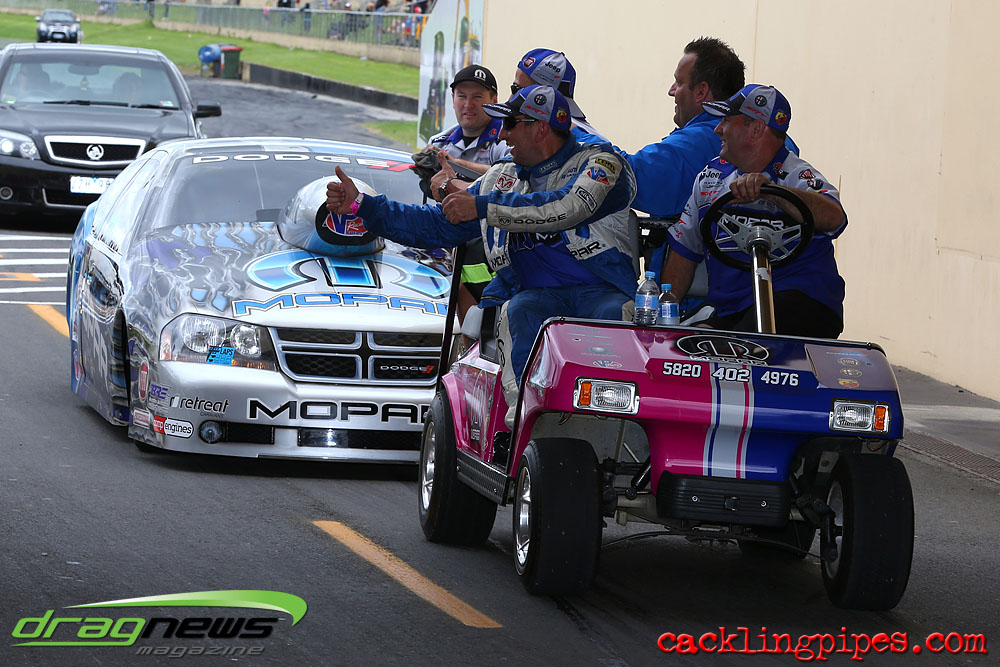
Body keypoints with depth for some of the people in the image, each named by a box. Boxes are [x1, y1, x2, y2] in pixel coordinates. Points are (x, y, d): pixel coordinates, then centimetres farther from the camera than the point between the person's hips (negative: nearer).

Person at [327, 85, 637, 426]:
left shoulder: (600, 162, 4)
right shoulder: (500, 179, 24)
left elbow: (569, 207, -17)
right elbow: (433, 225, 29)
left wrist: (482, 207, -14)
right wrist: (359, 204, 21)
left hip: (601, 293, -4)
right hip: (535, 295, 4)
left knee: (617, 318, -38)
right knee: (522, 314, -33)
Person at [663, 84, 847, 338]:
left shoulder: (796, 176, -5)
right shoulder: (712, 175, 16)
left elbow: (833, 218, -29)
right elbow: (684, 250, 21)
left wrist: (768, 189, -40)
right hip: (726, 312, 6)